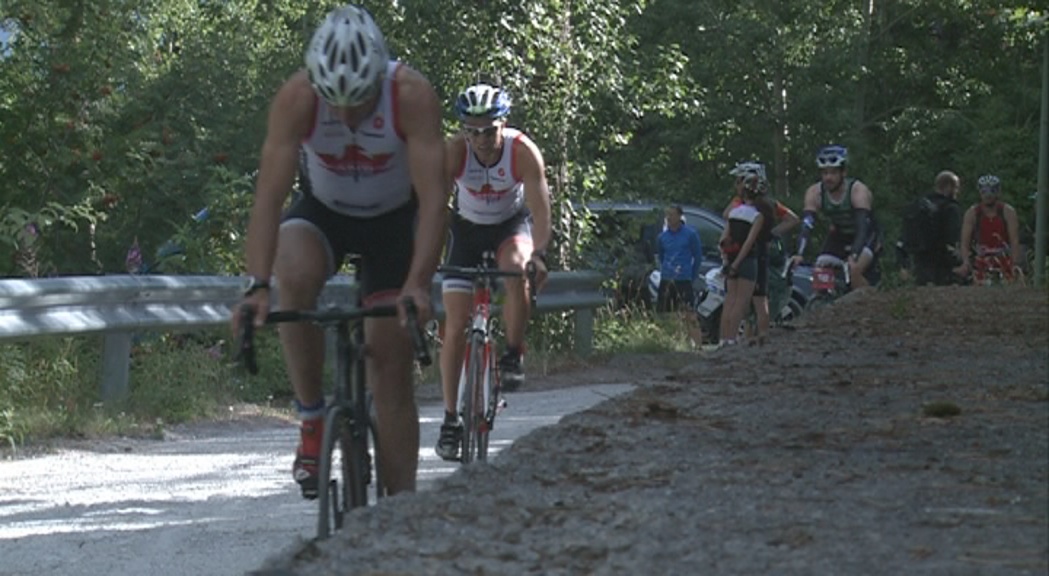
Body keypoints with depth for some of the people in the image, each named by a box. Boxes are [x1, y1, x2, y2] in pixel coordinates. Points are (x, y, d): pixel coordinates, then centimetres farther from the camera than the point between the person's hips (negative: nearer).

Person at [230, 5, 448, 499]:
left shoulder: (412, 96, -31)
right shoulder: (296, 98, -29)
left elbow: (433, 198, -33)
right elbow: (268, 198, -32)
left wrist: (419, 284, -46)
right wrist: (257, 286, -44)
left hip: (393, 219, 0)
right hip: (322, 212, 0)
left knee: (391, 365, -5)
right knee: (295, 278, -34)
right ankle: (311, 419, -17)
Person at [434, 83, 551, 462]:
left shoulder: (523, 152, -28)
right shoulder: (454, 151, -26)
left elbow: (540, 207, -31)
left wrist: (538, 253, -46)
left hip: (512, 224, -1)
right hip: (467, 228, 1)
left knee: (515, 268, -36)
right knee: (456, 324, -8)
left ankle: (513, 357, -17)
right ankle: (450, 419, -1)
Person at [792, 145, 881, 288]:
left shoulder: (858, 191, -30)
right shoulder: (815, 193, -19)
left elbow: (862, 228, -40)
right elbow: (806, 226, -28)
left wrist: (853, 257, -56)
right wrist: (799, 254, -45)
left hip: (866, 237, -4)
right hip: (839, 236, 4)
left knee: (855, 270, -31)